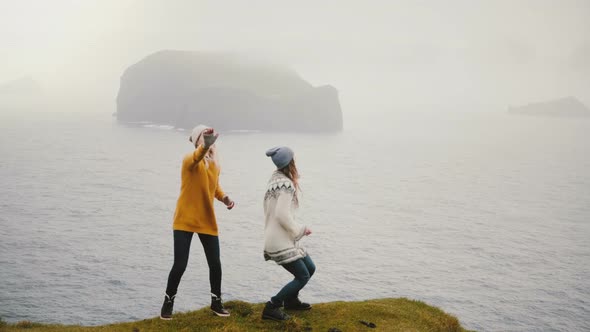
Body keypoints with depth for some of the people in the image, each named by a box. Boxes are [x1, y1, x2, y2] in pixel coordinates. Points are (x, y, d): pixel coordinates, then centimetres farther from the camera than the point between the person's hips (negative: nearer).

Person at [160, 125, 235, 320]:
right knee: (180, 265, -5)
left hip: (207, 221, 5)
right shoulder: (190, 160, -15)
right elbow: (197, 157, -40)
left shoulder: (215, 163, 6)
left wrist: (224, 198, 0)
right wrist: (206, 145, -62)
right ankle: (168, 302, 18)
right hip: (185, 221, -5)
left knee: (215, 264, 4)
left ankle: (216, 302, 25)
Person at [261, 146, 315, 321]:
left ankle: (291, 300, 35)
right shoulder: (286, 184, -20)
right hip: (281, 241, -10)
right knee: (303, 276, -5)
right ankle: (271, 307, -2)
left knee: (310, 268, 18)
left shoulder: (276, 179, 9)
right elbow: (282, 215, -24)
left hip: (283, 238, 10)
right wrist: (301, 229, -12)